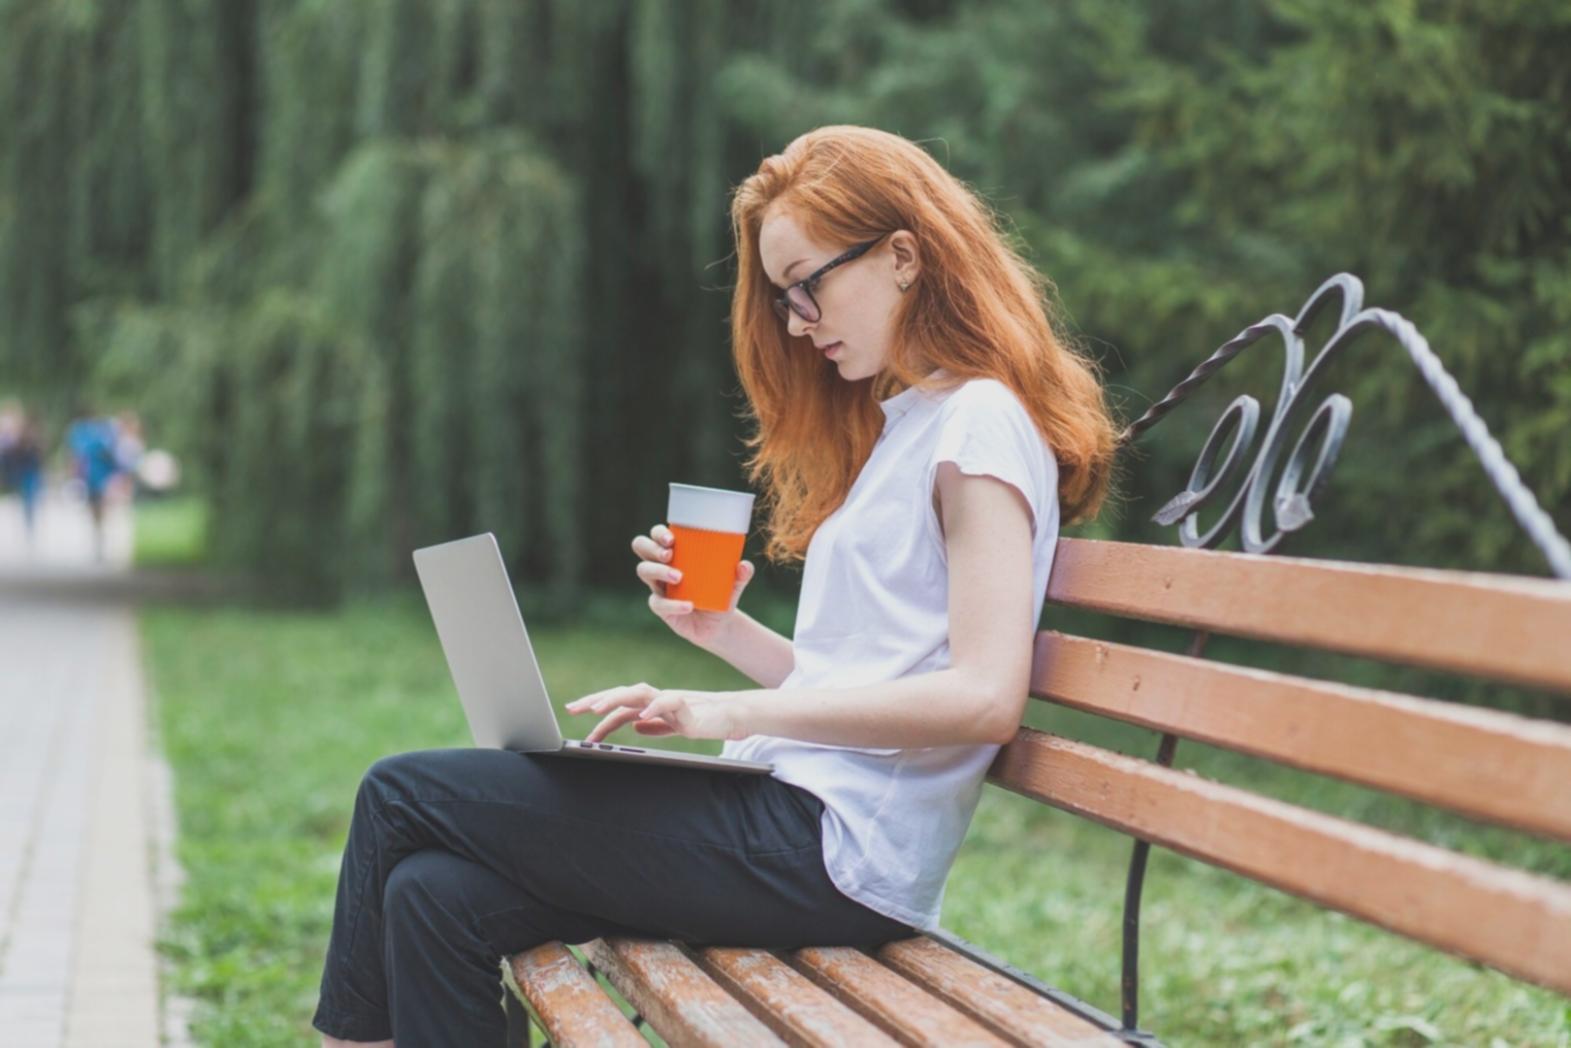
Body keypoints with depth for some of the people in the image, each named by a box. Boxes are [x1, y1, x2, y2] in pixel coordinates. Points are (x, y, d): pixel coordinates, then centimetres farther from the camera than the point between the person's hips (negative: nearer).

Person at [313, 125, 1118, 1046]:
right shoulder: (893, 427, 21)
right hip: (803, 819, 8)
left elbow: (985, 698, -20)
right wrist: (723, 630, 4)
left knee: (403, 795, -6)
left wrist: (726, 715, -20)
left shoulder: (980, 421, -8)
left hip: (837, 855, -8)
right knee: (435, 895, -7)